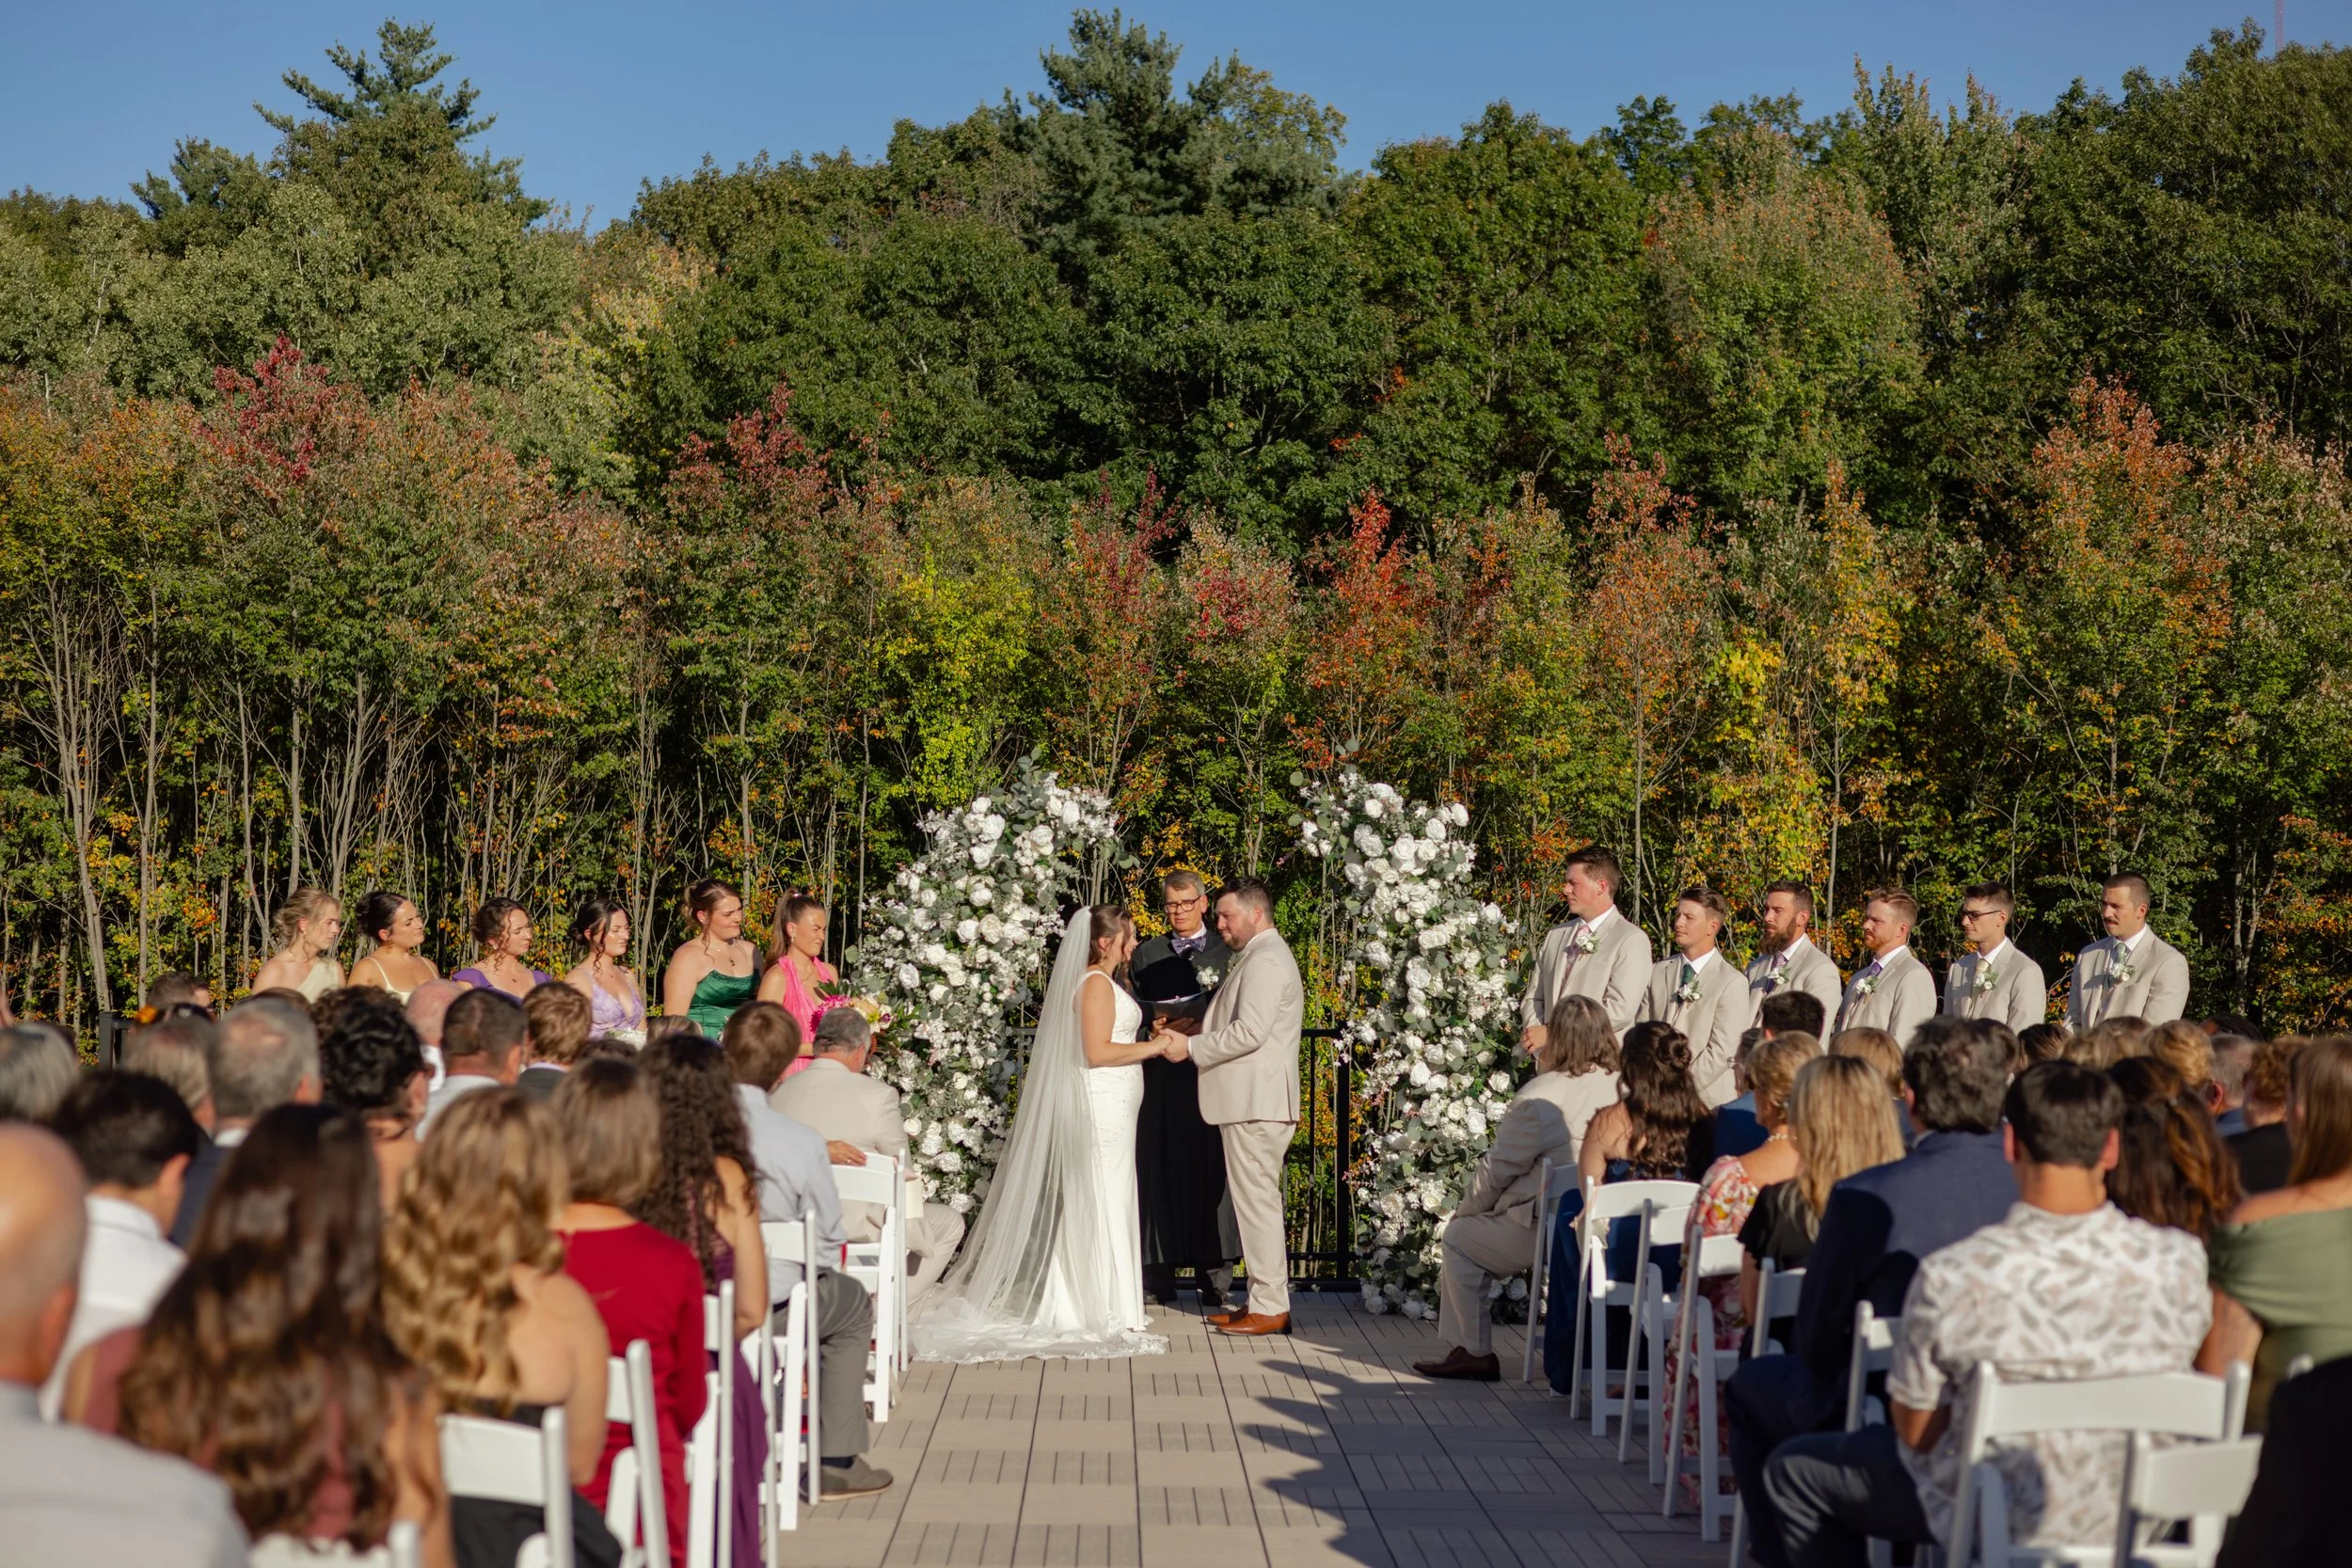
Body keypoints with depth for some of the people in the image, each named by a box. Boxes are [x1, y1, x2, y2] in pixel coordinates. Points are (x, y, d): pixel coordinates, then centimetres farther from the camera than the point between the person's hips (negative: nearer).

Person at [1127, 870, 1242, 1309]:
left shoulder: (1229, 952, 10)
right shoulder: (1146, 954, 17)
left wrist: (1199, 1018, -11)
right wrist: (1155, 1017, -5)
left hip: (1211, 1076, -2)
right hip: (1160, 1077, 2)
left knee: (1212, 1173, -3)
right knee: (1159, 1172, 0)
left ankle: (1215, 1284, 1)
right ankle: (1159, 1280, 4)